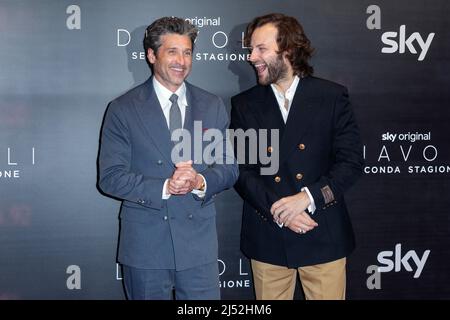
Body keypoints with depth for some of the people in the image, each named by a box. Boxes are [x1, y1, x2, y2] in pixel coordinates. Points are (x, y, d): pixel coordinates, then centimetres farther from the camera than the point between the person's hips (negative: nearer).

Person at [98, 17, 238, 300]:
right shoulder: (123, 109, -3)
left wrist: (200, 181, -15)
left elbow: (229, 169, 6)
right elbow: (110, 177, -7)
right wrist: (164, 187, -20)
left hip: (199, 241, 2)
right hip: (145, 242, -2)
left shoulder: (213, 106, 6)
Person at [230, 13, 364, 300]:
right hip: (267, 239, 2)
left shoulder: (333, 96, -1)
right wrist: (277, 211, -14)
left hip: (324, 236, -1)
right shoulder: (244, 105, 5)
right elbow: (241, 169, 0)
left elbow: (352, 161, -3)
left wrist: (308, 196, -17)